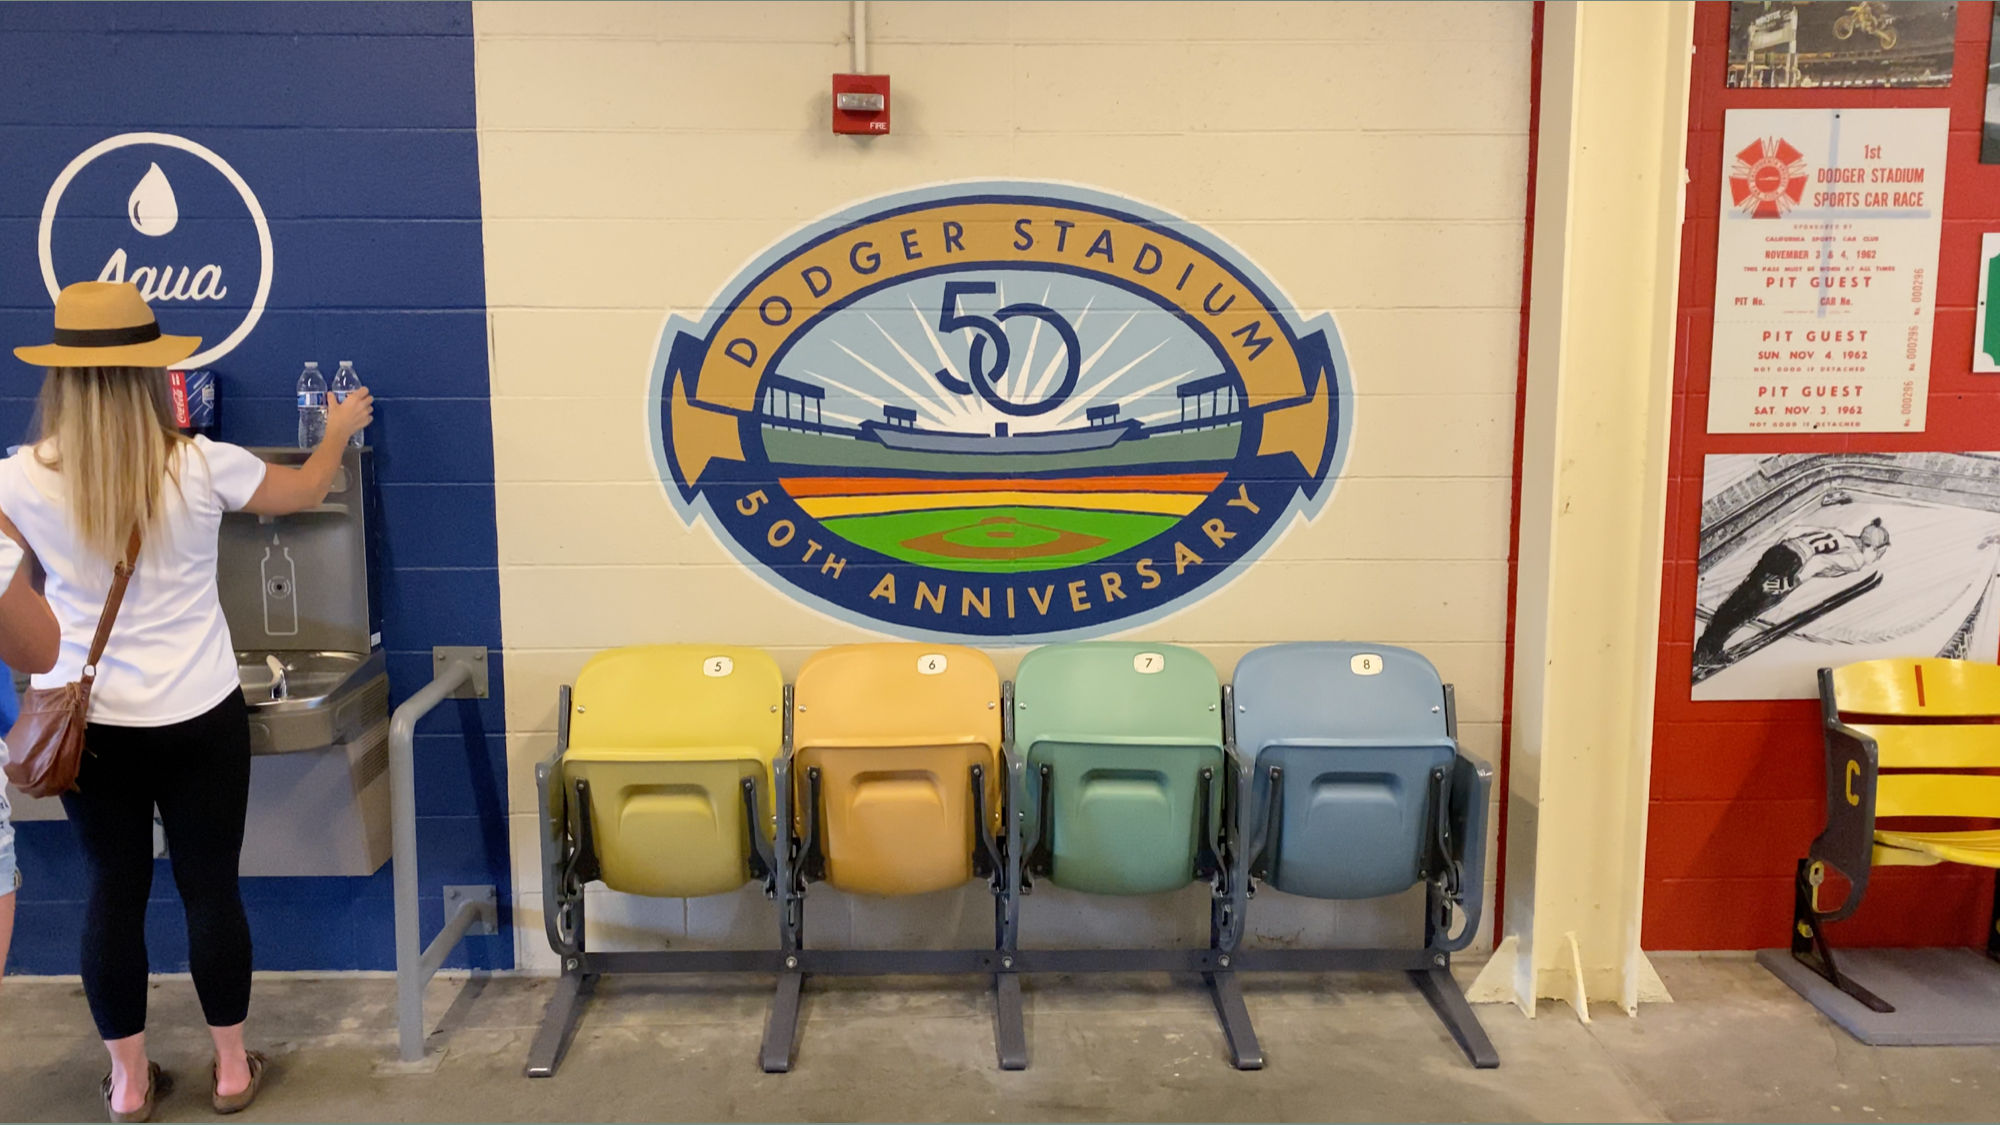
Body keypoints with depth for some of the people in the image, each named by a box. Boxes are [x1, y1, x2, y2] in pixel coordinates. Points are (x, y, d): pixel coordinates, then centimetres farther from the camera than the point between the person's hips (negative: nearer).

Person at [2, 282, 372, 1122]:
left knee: (111, 890, 12)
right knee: (211, 886, 10)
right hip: (199, 717, -1)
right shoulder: (203, 467, -12)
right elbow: (304, 493, 7)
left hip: (85, 721, 1)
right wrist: (339, 431, 26)